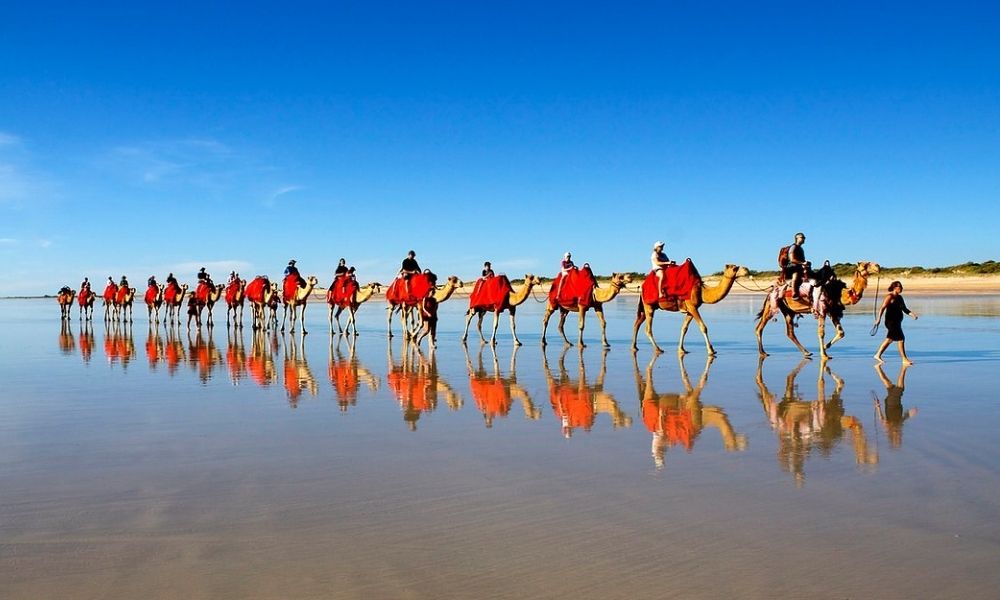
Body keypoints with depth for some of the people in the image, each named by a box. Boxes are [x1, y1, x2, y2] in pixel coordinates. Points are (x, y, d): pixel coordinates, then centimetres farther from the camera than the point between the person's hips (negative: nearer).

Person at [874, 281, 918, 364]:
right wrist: (879, 319, -27)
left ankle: (878, 355, 26)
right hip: (891, 321, -10)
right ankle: (904, 359, -5)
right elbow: (882, 308, -18)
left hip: (897, 322, 10)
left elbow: (904, 309, 19)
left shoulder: (899, 297, 14)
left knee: (890, 339, 16)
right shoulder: (890, 296, -11)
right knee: (901, 339, -9)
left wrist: (912, 314, 1)